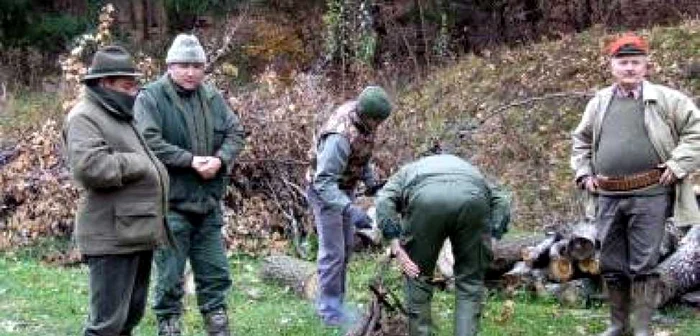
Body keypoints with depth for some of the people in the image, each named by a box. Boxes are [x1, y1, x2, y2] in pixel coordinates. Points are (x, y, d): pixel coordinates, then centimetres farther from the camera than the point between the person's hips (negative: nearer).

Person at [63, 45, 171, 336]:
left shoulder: (121, 115, 21)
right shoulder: (84, 117, -10)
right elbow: (88, 166, -27)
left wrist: (154, 171, 14)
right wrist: (137, 164, -17)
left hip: (137, 232, 10)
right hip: (113, 236, -10)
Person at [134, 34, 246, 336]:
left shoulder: (213, 98, 11)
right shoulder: (151, 97, -8)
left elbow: (235, 133, 9)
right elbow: (149, 142, -19)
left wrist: (220, 159, -10)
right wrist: (191, 160, -20)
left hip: (209, 203, 6)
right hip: (170, 204, -6)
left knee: (215, 275, 15)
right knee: (170, 279, 3)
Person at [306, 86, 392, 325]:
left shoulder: (363, 118, -10)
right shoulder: (340, 137, -36)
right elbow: (324, 182, -36)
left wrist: (372, 183, -1)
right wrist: (350, 209, -46)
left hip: (345, 189, 9)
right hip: (325, 191, -9)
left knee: (346, 248, 15)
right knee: (333, 252, -6)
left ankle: (334, 300, 27)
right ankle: (330, 311, 5)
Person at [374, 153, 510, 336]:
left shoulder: (406, 172, 38)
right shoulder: (469, 169, 45)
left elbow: (384, 200, 14)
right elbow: (501, 199, 26)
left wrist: (396, 248, 9)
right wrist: (492, 237, 20)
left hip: (424, 196, -1)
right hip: (473, 197, 2)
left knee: (418, 275, 18)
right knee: (471, 280, 17)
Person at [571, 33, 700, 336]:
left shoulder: (665, 99, -1)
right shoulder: (599, 102, 12)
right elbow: (581, 140, 25)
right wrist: (583, 174, 14)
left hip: (648, 197, -4)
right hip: (608, 198, 4)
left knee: (643, 265, -1)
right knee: (612, 265, 11)